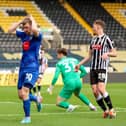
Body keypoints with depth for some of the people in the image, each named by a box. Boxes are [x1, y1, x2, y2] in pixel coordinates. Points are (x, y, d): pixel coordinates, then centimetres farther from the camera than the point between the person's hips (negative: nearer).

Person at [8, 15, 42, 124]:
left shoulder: (37, 36, -9)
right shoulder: (23, 34, 8)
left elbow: (34, 30, -32)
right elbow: (10, 30, 7)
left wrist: (32, 19, -14)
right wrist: (21, 21, 2)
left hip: (32, 69, -7)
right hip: (23, 68, 7)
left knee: (24, 92, -18)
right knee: (21, 95, 8)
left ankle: (27, 117, -4)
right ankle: (37, 99, 37)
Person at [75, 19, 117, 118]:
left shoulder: (106, 39, -3)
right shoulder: (93, 40, 16)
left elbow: (115, 53, -2)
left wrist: (107, 53, -21)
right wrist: (79, 64, 19)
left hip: (102, 68, -6)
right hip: (93, 68, 6)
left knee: (101, 89, -19)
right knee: (95, 91, -3)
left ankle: (111, 109, -8)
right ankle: (105, 111, 6)